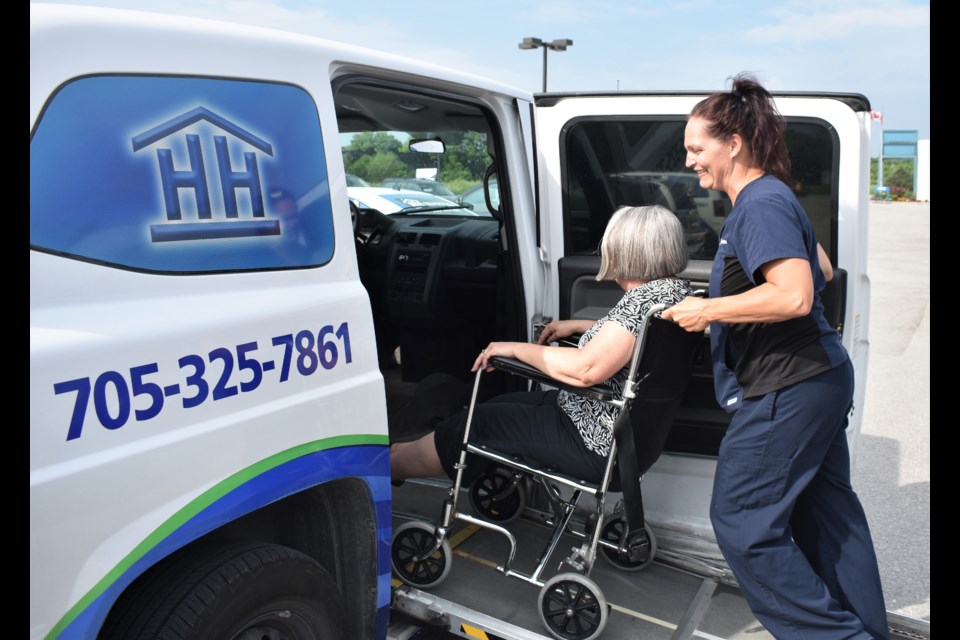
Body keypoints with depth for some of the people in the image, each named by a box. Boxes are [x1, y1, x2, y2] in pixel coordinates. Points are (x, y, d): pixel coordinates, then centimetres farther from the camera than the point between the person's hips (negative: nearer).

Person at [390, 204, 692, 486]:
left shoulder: (647, 298, -26)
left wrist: (517, 348, -20)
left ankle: (392, 466, 27)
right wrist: (578, 325, 19)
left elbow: (584, 369, -33)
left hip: (597, 443, -10)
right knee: (500, 405, 19)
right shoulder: (676, 287, 4)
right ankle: (412, 452, 36)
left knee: (476, 423, 4)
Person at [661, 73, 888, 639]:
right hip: (820, 380, 11)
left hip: (788, 390, -11)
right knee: (825, 512, 20)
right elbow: (818, 269, 27)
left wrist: (707, 310, -20)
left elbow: (794, 295, -29)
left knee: (742, 523, -2)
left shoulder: (762, 204, -17)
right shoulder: (764, 199, 14)